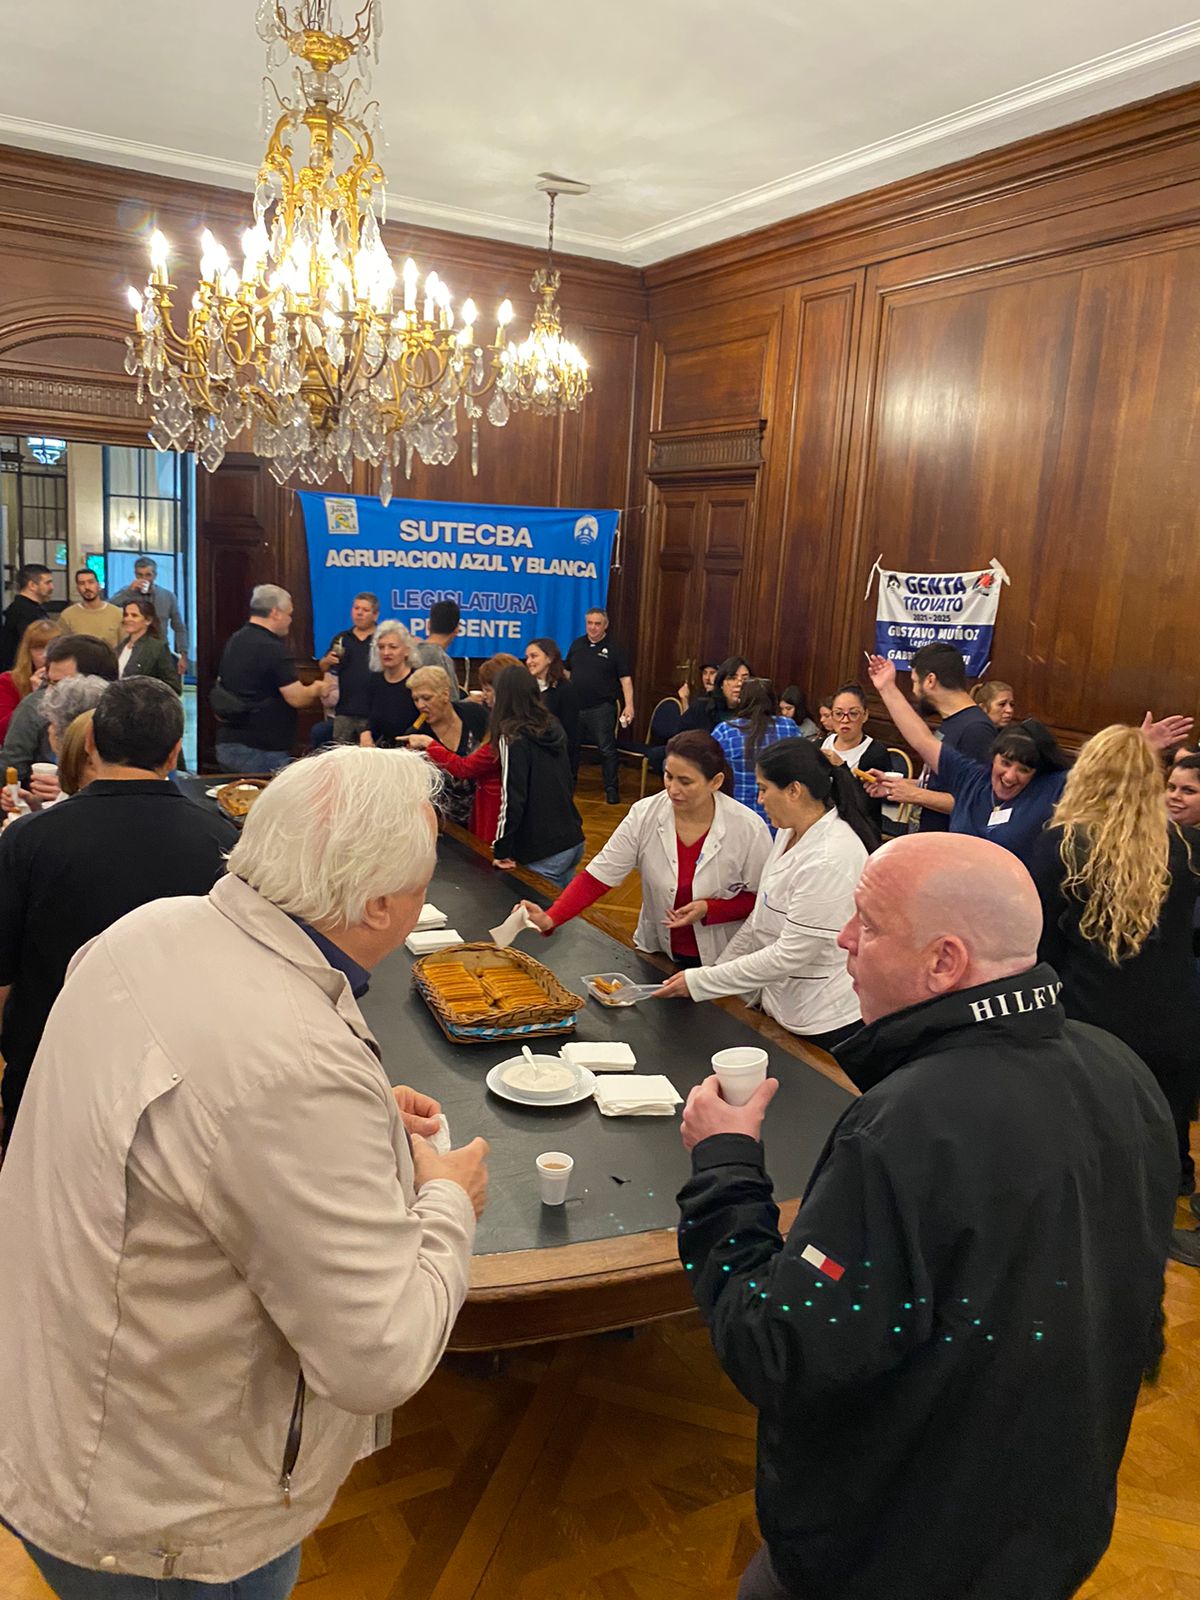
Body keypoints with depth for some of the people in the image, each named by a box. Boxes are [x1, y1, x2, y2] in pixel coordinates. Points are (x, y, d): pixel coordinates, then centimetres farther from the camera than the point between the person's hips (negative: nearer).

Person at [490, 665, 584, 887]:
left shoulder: (512, 738, -13)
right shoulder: (553, 727, 8)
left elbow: (511, 798, -17)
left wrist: (502, 851, -9)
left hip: (544, 852, -7)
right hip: (574, 840, 7)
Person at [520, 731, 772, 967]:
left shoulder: (749, 829, -20)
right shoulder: (645, 815, -15)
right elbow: (598, 876, -16)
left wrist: (708, 909, -24)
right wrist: (549, 919, -30)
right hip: (656, 953, 2)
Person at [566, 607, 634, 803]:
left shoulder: (614, 648, -4)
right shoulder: (577, 644, 9)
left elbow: (625, 678, -7)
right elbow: (567, 671, 18)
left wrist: (629, 705, -16)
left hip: (601, 708, -5)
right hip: (575, 706, 5)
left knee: (607, 750, -3)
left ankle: (612, 789, 6)